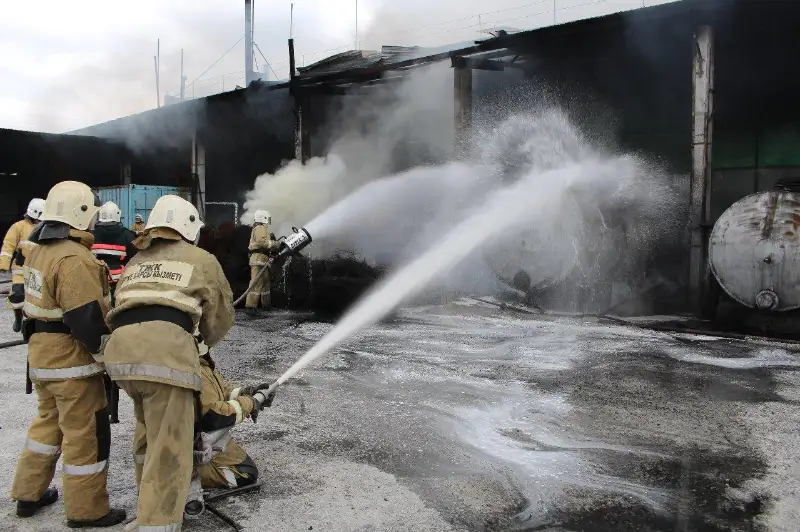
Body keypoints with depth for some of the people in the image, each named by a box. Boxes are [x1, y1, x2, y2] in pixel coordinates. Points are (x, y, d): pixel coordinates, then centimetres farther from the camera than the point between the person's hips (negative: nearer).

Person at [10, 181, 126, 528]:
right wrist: (107, 353, -16)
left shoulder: (38, 251, 9)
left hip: (41, 351, 10)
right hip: (71, 357, -10)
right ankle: (86, 510, 13)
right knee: (86, 432, 2)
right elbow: (87, 317, -26)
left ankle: (28, 493, 36)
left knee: (49, 420, 25)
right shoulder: (73, 259, -23)